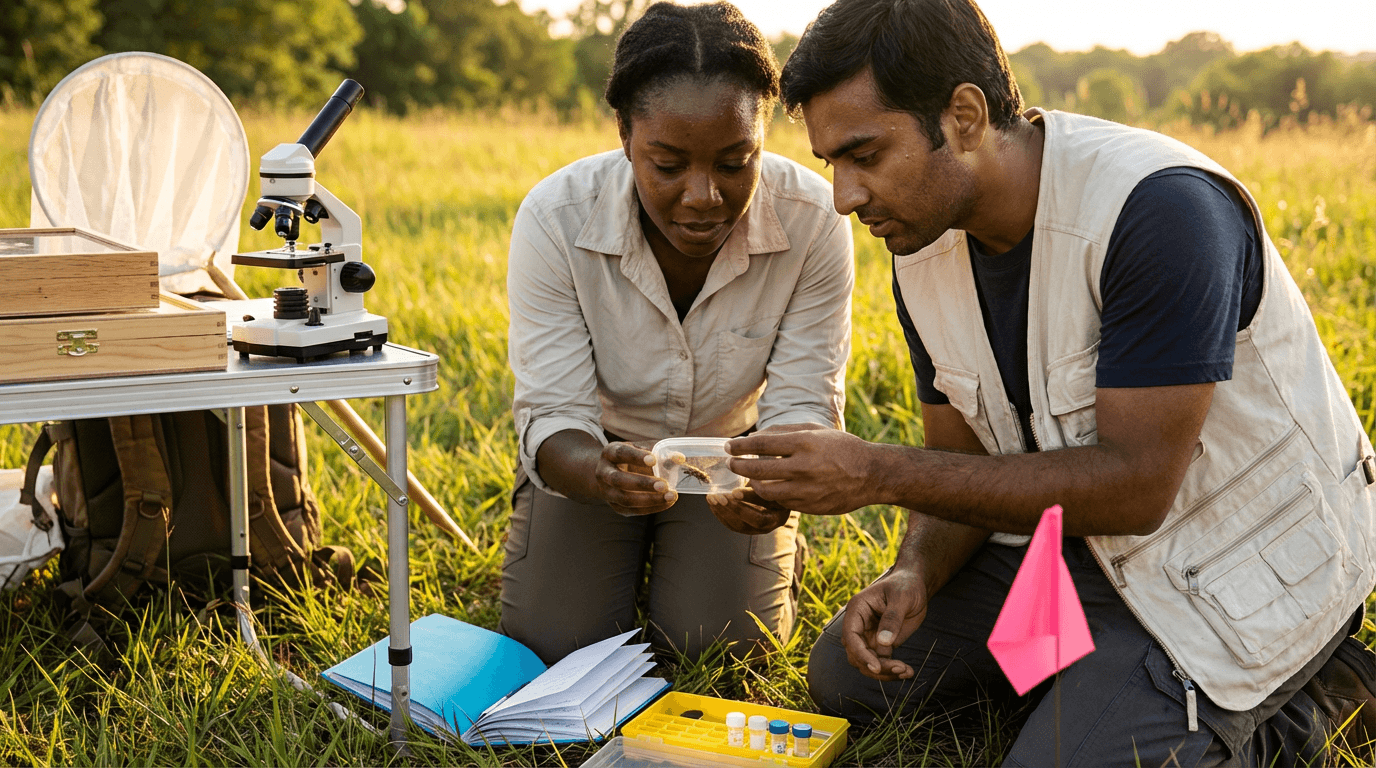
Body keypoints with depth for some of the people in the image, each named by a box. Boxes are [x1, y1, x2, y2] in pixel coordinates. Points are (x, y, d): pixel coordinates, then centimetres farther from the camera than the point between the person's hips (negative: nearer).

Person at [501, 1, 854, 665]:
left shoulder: (813, 219, -27)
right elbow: (553, 411, -27)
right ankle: (632, 551, 24)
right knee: (551, 641, -10)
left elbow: (804, 405, -23)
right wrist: (598, 475, -52)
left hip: (732, 447, 0)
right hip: (601, 450, 0)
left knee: (717, 644, -13)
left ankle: (773, 551, 23)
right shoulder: (553, 217, -29)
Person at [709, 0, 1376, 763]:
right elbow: (965, 458, 4)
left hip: (1245, 556, -7)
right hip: (1084, 536, 7)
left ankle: (1295, 694, 3)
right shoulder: (923, 252, -5)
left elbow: (1134, 486, -29)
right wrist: (914, 572, -19)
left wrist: (879, 473, -30)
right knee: (845, 675, 4)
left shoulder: (1158, 209, -29)